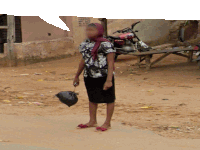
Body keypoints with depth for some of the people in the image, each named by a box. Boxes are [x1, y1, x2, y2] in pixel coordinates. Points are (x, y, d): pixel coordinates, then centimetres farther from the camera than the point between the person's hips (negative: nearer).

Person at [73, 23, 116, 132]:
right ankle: (92, 121, 29)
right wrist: (77, 76, 26)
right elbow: (83, 61, 20)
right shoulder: (84, 44, 8)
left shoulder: (106, 45, -14)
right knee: (92, 99, 17)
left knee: (109, 99, 3)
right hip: (89, 77, 7)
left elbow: (111, 63, -15)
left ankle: (107, 123, 13)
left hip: (103, 76, -7)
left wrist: (109, 80, -21)